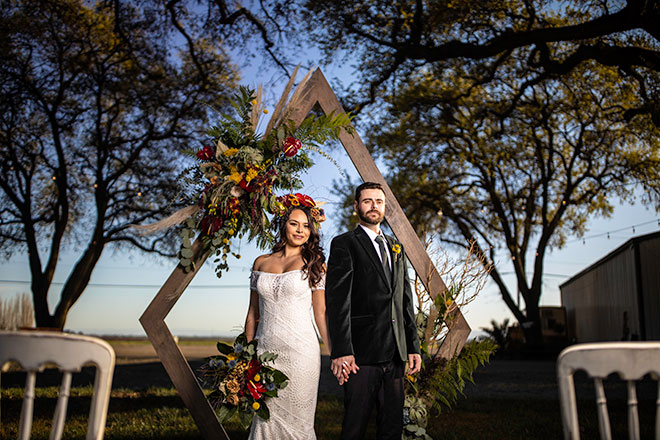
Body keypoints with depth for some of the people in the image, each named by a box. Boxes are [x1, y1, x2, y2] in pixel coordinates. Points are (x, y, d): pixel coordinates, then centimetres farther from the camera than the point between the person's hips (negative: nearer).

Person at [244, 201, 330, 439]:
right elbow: (253, 312, 14)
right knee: (266, 419, 8)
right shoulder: (261, 263, 10)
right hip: (265, 350, 3)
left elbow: (321, 313, -1)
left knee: (296, 421, 3)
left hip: (300, 350, -3)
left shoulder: (314, 263, 2)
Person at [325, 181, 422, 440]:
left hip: (395, 355, 6)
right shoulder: (344, 244, 0)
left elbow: (406, 302, 19)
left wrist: (413, 347, 12)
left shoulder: (396, 249, 19)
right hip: (361, 353, -6)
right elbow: (337, 301, -9)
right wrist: (341, 351, -17)